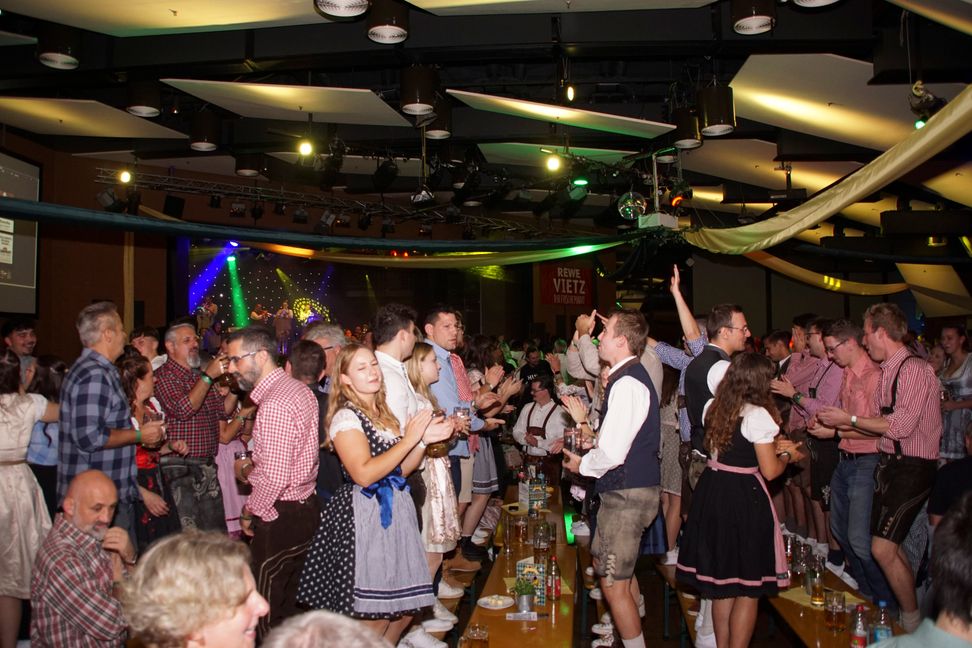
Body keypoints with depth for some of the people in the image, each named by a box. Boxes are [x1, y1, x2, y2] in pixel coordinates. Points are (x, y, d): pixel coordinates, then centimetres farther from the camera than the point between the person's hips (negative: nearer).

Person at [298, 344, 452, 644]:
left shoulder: (383, 413, 14)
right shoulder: (345, 417, -11)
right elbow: (364, 474, -22)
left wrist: (424, 439, 0)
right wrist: (409, 439, -18)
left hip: (393, 510, 8)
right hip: (364, 516, -8)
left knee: (404, 608, 11)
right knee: (373, 616, -5)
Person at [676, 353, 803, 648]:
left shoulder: (714, 409, 8)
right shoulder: (758, 415, -16)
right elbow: (770, 471, -14)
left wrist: (772, 446, 19)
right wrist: (786, 454, 6)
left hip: (711, 492, 8)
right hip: (744, 499, -8)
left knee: (722, 583, 18)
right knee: (748, 588, 5)